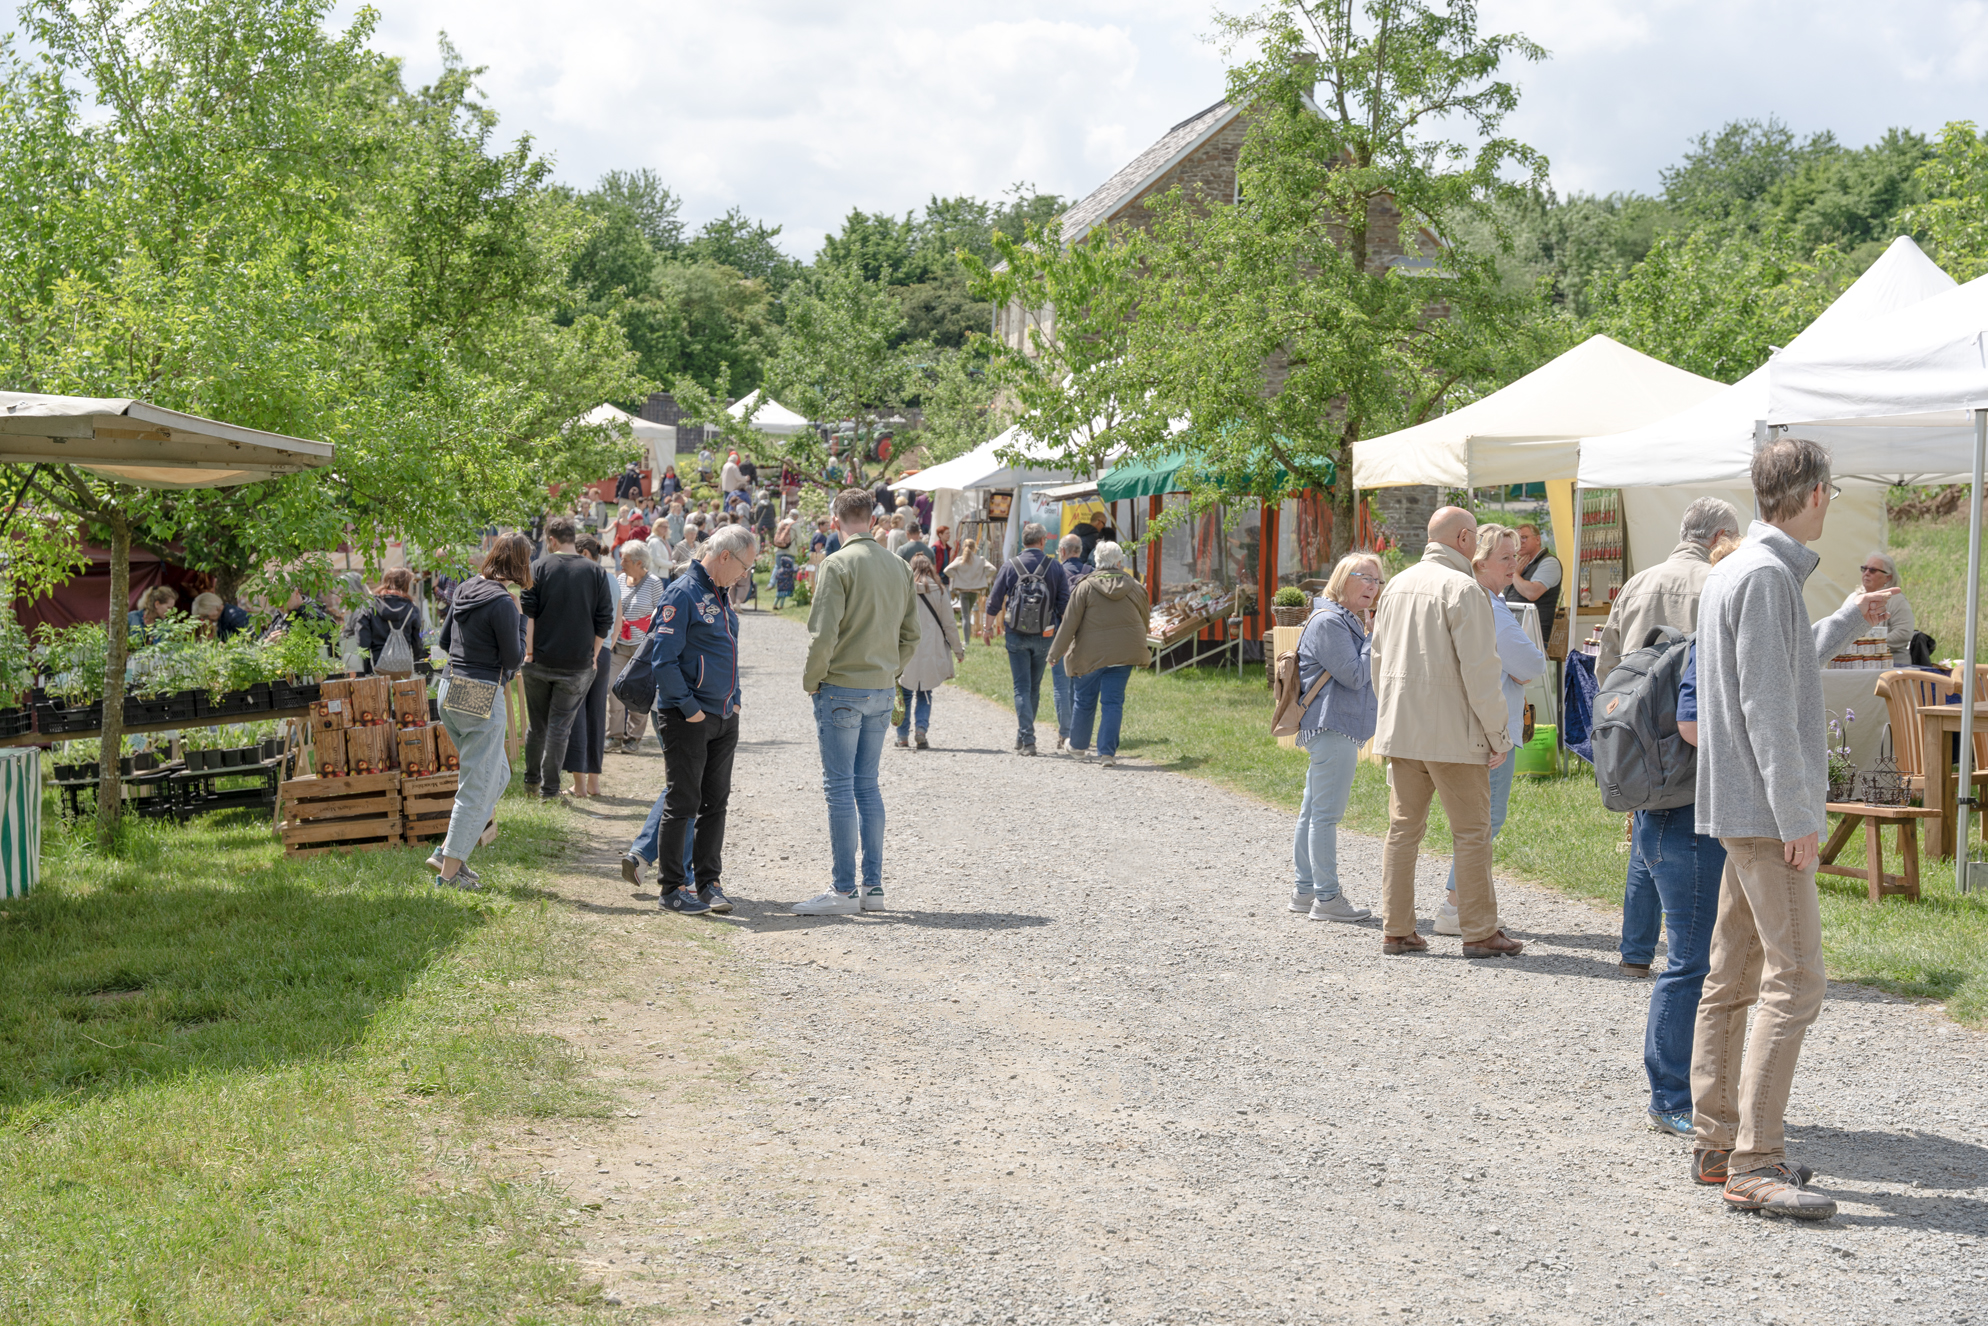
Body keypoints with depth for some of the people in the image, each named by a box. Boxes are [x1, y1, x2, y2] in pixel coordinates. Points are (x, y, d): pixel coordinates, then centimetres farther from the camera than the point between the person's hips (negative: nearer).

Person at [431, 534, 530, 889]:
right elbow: (514, 659, -12)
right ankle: (450, 869, 4)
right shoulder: (502, 603, -17)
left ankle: (447, 851, 18)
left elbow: (445, 640, 17)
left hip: (451, 692, 9)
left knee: (498, 775, 20)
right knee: (478, 786, 1)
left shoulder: (464, 590, 8)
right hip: (482, 698, -9)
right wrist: (520, 619, -2)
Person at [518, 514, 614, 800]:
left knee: (537, 725, 14)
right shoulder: (595, 573, 1)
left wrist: (529, 651, 0)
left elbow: (527, 612, -5)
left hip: (539, 661, 0)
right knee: (560, 726, 4)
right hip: (578, 665, 0)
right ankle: (549, 789, 2)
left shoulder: (540, 567, -2)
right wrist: (593, 658, 8)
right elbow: (604, 622, 1)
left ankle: (531, 782, 22)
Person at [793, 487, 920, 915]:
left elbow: (823, 633, -17)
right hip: (881, 690, 6)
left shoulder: (837, 566, -12)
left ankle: (843, 890, -2)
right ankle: (872, 885, 14)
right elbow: (911, 634, 10)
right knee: (867, 785, 13)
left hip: (841, 689, -6)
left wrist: (811, 680, -4)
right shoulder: (899, 567, 8)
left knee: (840, 787, -3)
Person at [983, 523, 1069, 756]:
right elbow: (1065, 603, 1)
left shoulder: (1011, 566, -3)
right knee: (1035, 686, 14)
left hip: (1016, 635, -1)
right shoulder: (1055, 568, -1)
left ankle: (1027, 739, -10)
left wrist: (988, 626, 13)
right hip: (1044, 636, 1)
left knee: (1022, 687, 0)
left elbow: (994, 599, 0)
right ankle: (1024, 735, 23)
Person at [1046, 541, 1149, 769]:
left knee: (1084, 700, 15)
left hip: (1091, 653, -1)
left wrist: (1055, 652, -3)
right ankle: (1107, 752, -7)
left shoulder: (1085, 587, -7)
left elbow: (1070, 622, -8)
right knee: (1112, 702, 2)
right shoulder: (1135, 588, 1)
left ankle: (1078, 746, 33)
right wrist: (1135, 645, 34)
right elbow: (1145, 621, 13)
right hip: (1123, 653, 1)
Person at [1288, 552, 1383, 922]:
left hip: (1332, 728, 11)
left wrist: (1380, 636, 10)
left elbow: (1361, 676, 21)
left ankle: (1304, 890, 20)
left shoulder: (1348, 621, 20)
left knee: (1312, 811, 14)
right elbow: (1355, 675, -18)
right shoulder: (1328, 621, -13)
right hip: (1333, 728, -11)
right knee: (1326, 814, -8)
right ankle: (1327, 897, -7)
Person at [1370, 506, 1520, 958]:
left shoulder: (1398, 585, 11)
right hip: (1452, 733, -7)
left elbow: (1379, 659, 17)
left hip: (1400, 731, 7)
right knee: (1471, 832, 1)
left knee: (1403, 827, 10)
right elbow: (1479, 671, -15)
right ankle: (1480, 932, 4)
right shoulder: (1463, 589, -13)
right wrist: (1497, 735, -9)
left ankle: (1396, 930, 11)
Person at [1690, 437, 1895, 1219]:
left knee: (1733, 977, 13)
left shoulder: (1740, 571, 15)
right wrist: (1797, 814, -20)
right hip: (1766, 810, -11)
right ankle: (1754, 1163, -14)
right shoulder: (1765, 575, -15)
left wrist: (1849, 621, 40)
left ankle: (1716, 1144, 19)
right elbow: (1766, 706, -20)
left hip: (1746, 814, 11)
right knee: (1794, 978, -12)